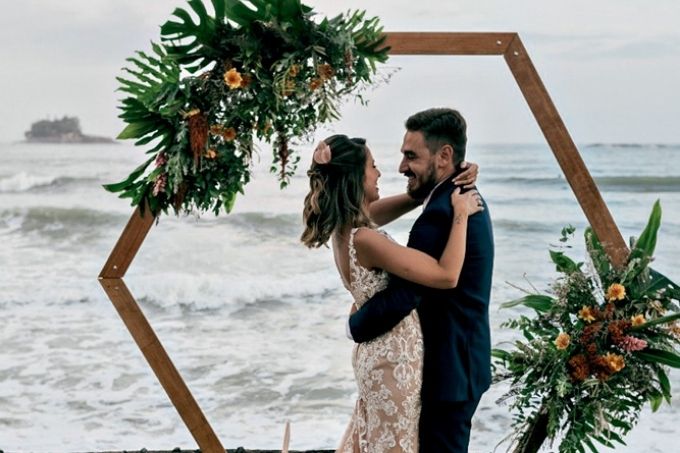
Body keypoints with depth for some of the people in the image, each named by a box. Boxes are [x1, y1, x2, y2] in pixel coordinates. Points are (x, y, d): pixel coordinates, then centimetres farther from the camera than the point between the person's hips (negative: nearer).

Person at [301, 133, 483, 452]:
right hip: (394, 361, -9)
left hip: (379, 353, 9)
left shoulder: (346, 225, 1)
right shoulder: (365, 239, -26)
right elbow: (447, 276, -27)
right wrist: (461, 214, -17)